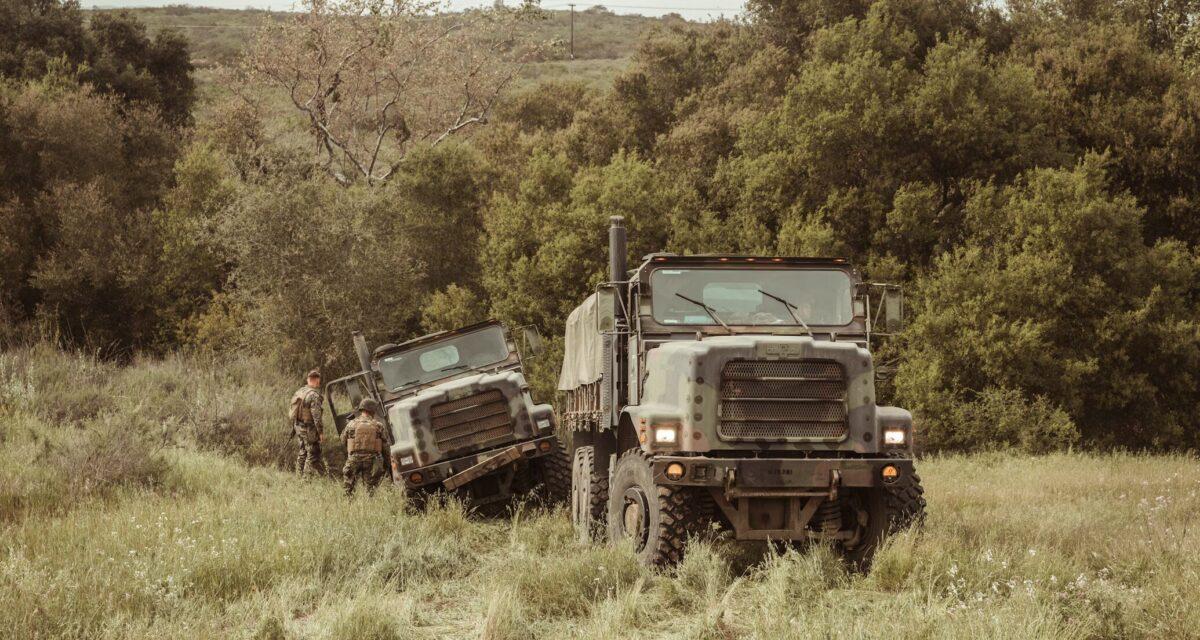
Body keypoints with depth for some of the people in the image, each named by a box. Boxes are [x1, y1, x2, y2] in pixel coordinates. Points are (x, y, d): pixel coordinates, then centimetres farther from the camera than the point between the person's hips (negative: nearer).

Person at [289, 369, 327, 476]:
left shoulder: (298, 392, 6)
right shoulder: (314, 396, -20)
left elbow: (293, 411, 13)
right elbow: (316, 416, -22)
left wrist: (294, 427, 22)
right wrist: (321, 432, -16)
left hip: (298, 427, 8)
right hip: (309, 430, -8)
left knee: (303, 452, 19)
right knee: (313, 454, 0)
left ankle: (299, 474, 23)